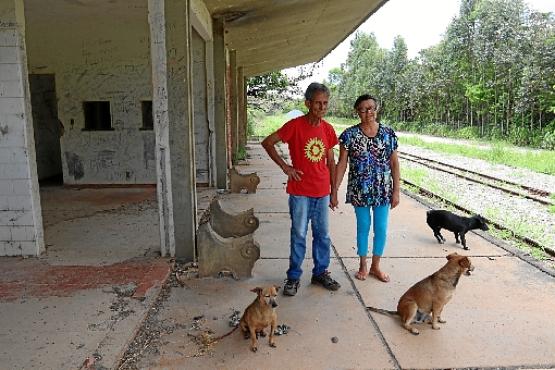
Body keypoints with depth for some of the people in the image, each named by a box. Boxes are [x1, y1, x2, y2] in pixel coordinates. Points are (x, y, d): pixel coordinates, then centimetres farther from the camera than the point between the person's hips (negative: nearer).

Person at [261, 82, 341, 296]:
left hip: (322, 192, 5)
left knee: (322, 235, 13)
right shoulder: (295, 125, -10)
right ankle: (293, 277, 20)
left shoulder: (328, 129, 5)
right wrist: (285, 166, -9)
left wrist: (334, 190, 11)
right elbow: (267, 143, -5)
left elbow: (331, 162, 11)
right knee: (299, 235, 5)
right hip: (300, 192, -4)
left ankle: (320, 273, 30)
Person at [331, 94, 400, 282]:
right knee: (363, 227, 11)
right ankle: (363, 265, 28)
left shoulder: (388, 133, -1)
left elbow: (394, 163, 3)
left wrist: (396, 191, 0)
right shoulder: (349, 134, -6)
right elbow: (341, 163, -5)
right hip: (359, 189, -1)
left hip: (383, 190, 2)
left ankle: (375, 266, 28)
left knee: (381, 228, 9)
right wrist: (334, 191, -8)